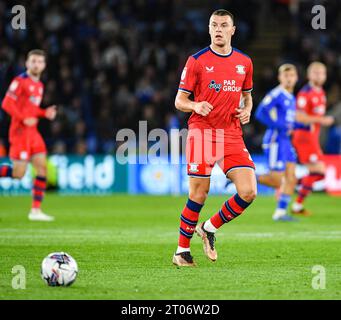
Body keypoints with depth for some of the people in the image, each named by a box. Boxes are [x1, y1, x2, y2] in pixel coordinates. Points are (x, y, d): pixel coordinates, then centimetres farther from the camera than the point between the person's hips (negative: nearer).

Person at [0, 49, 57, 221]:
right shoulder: (20, 81, -9)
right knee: (18, 173, -10)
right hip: (20, 131, -8)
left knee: (42, 168, -1)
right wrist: (24, 119, -20)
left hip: (32, 132, 8)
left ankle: (36, 210, 2)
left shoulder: (39, 85, 16)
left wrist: (45, 113, 8)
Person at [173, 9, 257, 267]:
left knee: (248, 192, -9)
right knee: (199, 195, -4)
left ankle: (209, 229, 14)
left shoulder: (244, 62, 11)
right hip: (202, 132, -4)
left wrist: (247, 110, 2)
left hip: (232, 135, 4)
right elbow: (179, 100, 2)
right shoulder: (197, 61, -1)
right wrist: (195, 106, -20)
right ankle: (182, 251, 13)